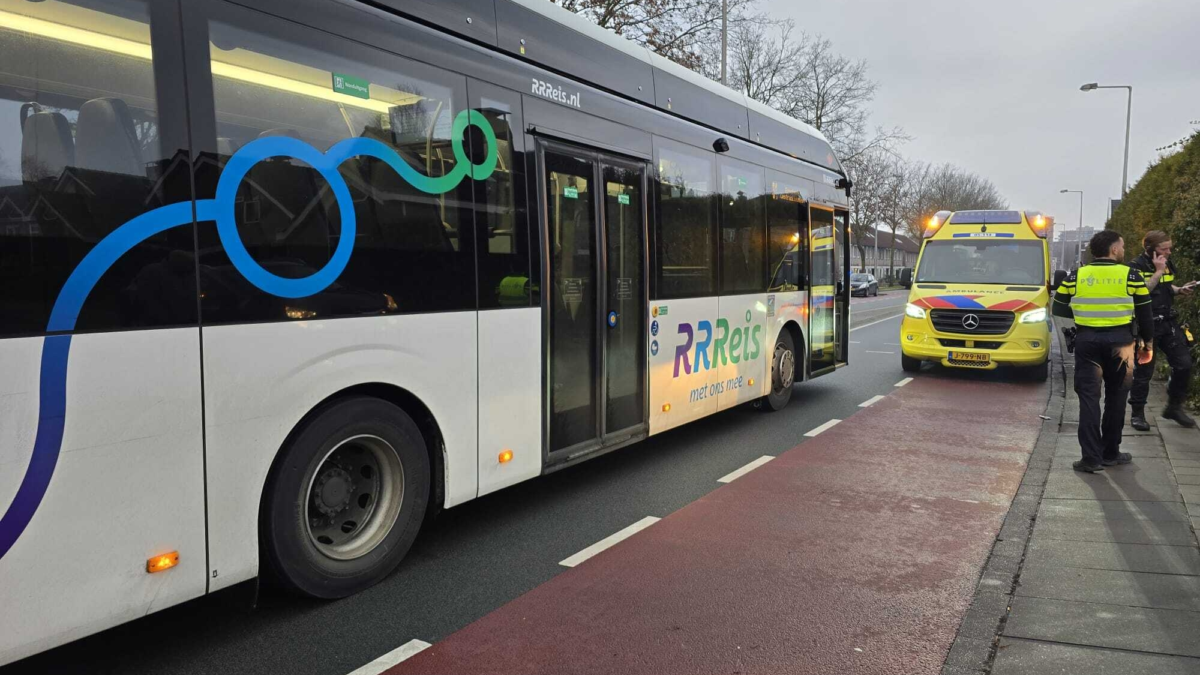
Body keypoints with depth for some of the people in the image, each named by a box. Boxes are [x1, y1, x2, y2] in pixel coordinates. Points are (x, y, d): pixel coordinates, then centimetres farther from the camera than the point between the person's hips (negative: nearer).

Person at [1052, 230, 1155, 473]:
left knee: (1089, 398, 2)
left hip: (1087, 340, 1)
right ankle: (1110, 453, 21)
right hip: (1120, 341, -1)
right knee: (1116, 398, 12)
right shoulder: (1131, 276, -3)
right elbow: (1145, 316, 2)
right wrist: (1147, 343, 14)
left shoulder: (1075, 276, 1)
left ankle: (1092, 457, -4)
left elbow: (1059, 309, 5)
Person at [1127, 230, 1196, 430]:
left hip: (1169, 322, 7)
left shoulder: (1166, 264, 10)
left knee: (1184, 364, 4)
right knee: (1143, 371, 0)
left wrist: (1179, 290, 7)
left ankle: (1174, 407, 21)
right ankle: (1137, 414, 13)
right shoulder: (1136, 267, -12)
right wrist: (1158, 271, -22)